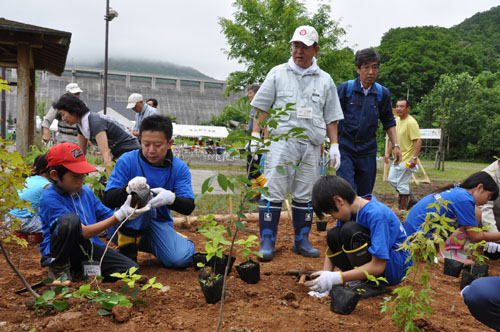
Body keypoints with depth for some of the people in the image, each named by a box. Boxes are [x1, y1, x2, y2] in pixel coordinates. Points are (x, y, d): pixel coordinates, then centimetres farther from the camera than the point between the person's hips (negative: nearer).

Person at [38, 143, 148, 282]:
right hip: (61, 252, -6)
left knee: (131, 269, -13)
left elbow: (106, 216, 12)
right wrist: (119, 216, -26)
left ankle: (77, 271, 4)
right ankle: (58, 268, -10)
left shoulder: (86, 192, 7)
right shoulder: (49, 198, -15)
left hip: (88, 248, 6)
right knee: (70, 219, -36)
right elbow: (83, 232, -21)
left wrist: (126, 213, -10)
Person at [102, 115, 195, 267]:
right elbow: (108, 200, -15)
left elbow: (189, 207, -13)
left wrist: (171, 198, -37)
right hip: (125, 226, -1)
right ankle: (127, 252, -15)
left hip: (159, 225, 1)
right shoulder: (127, 161, -11)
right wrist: (128, 189, -37)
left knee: (181, 258, -25)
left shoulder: (179, 168, -6)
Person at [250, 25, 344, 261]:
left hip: (311, 145, 2)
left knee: (305, 195, 5)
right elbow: (262, 109, 8)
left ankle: (302, 241, 16)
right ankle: (267, 241, 1)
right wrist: (255, 137, -1)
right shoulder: (277, 74, 10)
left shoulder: (325, 80, 15)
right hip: (281, 140, -2)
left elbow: (331, 117, 16)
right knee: (273, 192, -7)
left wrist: (334, 145, 7)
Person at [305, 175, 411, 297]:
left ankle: (374, 283, -14)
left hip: (398, 265, -7)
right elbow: (333, 247, 3)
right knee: (333, 235, -12)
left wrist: (335, 278, -30)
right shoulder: (351, 209, -3)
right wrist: (326, 274, -14)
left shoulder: (376, 214, -27)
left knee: (350, 230, -28)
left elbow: (378, 266, -29)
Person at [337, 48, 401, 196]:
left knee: (365, 194, 9)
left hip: (368, 151, 3)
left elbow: (389, 122, 15)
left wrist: (395, 145, 6)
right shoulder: (345, 88, -3)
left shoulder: (383, 93, 6)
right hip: (344, 149, -3)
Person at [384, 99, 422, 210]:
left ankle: (402, 209, 11)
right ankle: (408, 197, 35)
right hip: (397, 158, 9)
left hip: (406, 160, -9)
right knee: (391, 179, 17)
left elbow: (418, 140, -23)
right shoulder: (396, 120, 9)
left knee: (402, 185, -2)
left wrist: (414, 157, -30)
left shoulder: (411, 122, -18)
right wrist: (388, 152, 14)